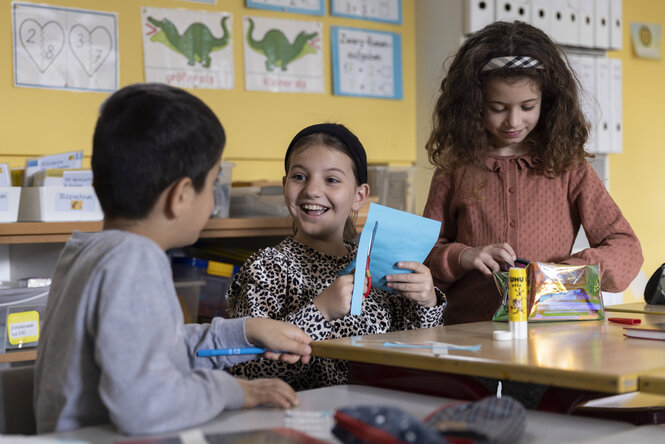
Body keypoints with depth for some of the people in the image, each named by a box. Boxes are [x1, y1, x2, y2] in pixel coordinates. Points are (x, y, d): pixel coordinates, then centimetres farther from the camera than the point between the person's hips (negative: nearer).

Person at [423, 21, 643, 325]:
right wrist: (463, 257, -9)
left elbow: (626, 247, 6)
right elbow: (425, 252, 12)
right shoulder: (455, 169, 8)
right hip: (466, 331, 1)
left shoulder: (568, 167, 8)